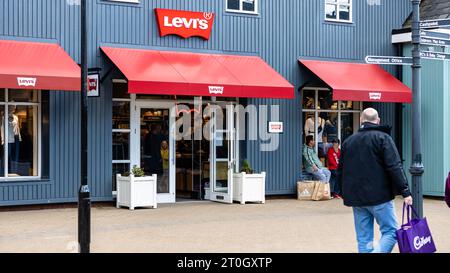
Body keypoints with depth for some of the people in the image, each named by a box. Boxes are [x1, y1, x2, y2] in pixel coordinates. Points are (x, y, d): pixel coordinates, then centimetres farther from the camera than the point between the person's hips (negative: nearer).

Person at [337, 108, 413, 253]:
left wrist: (346, 193, 25)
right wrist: (405, 191, -12)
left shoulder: (348, 141, 13)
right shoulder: (383, 138, -4)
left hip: (356, 197, 5)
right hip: (379, 196, -5)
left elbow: (340, 171, 17)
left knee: (363, 238, 10)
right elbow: (395, 167, -13)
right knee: (391, 232, -1)